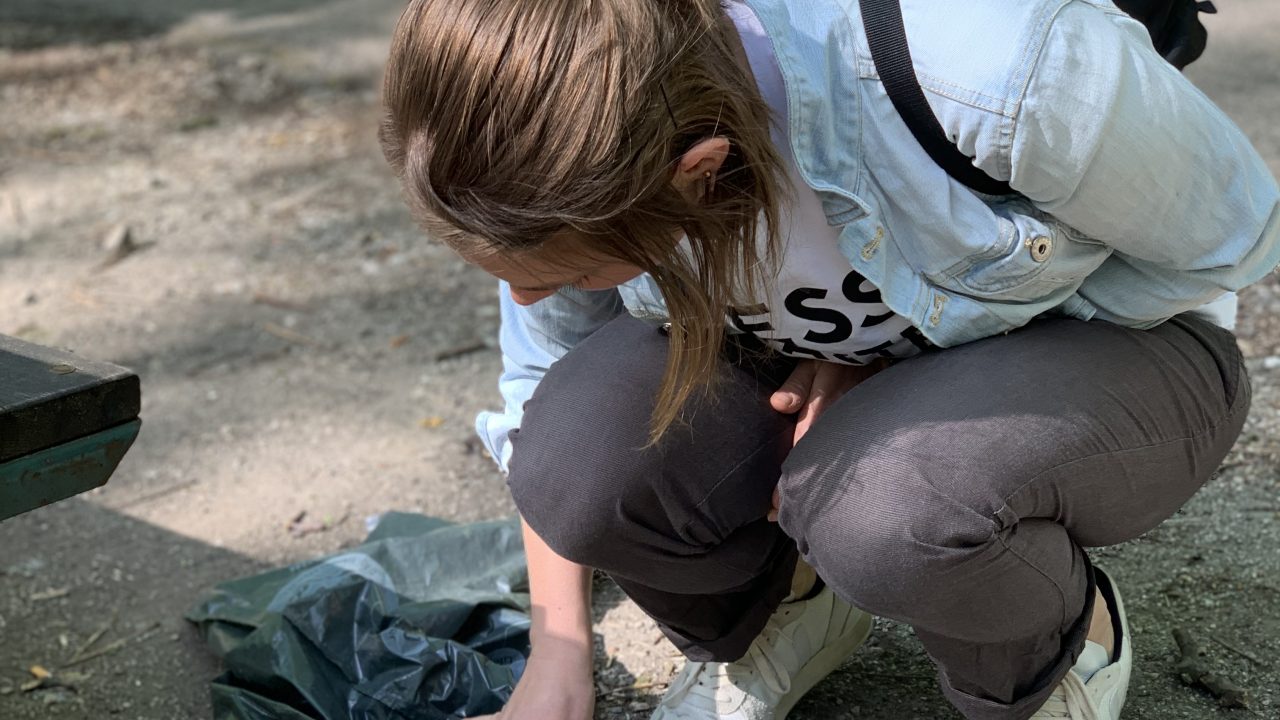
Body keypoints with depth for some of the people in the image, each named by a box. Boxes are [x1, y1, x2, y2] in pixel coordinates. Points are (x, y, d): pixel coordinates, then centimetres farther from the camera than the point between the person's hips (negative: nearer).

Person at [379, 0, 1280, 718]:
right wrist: (559, 648, -2)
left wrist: (886, 362, -23)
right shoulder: (577, 143, -22)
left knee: (880, 503, -37)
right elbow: (543, 379, -2)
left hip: (1109, 343, -3)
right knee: (577, 458, -24)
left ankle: (1067, 643, 1)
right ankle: (785, 608, 10)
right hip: (827, 361, 4)